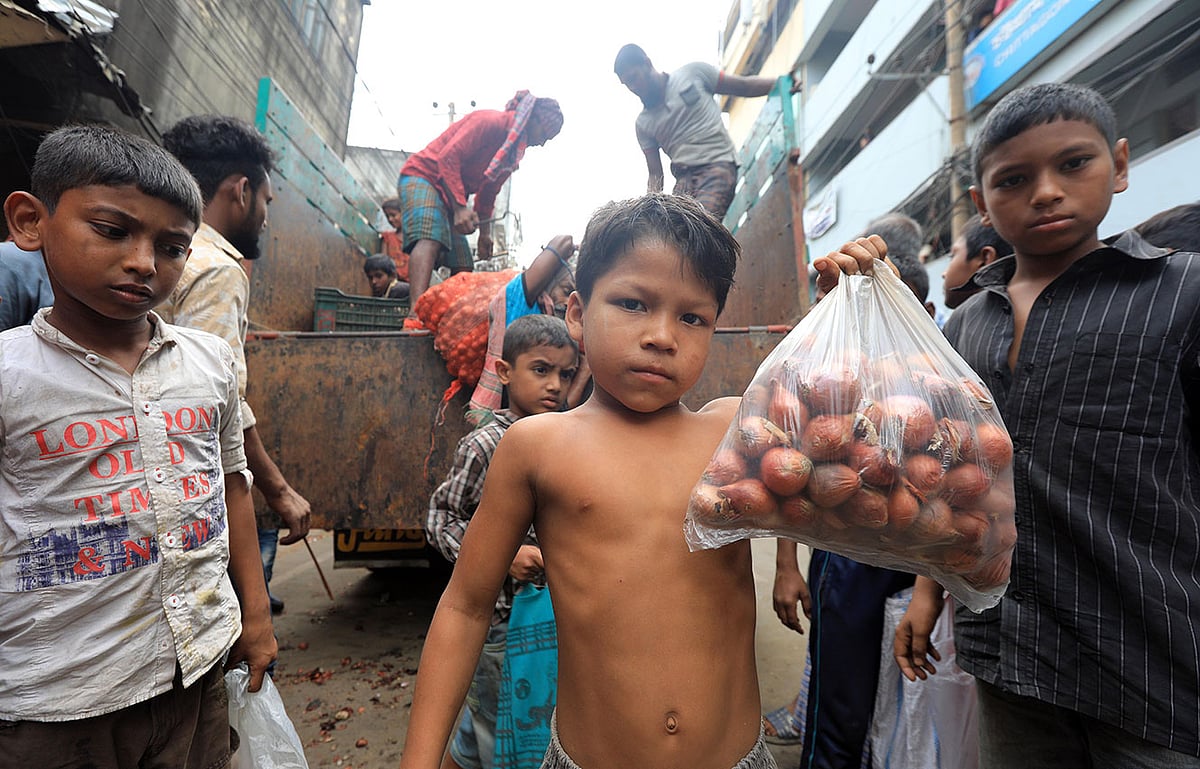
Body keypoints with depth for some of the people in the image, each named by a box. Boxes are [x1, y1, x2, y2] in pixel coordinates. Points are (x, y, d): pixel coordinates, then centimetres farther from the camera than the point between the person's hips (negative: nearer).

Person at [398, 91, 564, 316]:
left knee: (463, 266, 2)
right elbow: (448, 157, -25)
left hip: (451, 194, 10)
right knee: (430, 237, -33)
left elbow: (488, 192, 19)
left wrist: (485, 233, 19)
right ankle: (416, 313, -48)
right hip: (422, 175, -10)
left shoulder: (514, 150, 11)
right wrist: (460, 207, -33)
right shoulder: (488, 122, -17)